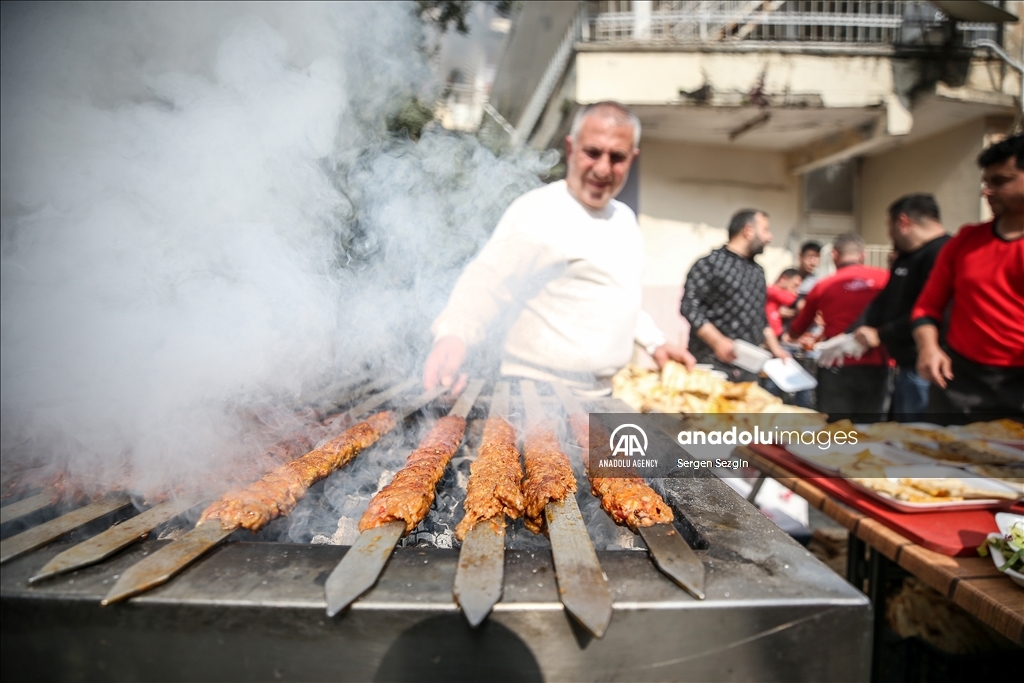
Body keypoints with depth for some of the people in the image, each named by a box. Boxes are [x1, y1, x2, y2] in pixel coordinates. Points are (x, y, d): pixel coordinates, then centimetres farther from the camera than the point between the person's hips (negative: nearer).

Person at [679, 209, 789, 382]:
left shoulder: (757, 271, 19)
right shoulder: (710, 263, -5)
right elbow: (689, 305, -14)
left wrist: (775, 348, 15)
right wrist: (717, 341, -23)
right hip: (712, 364, -7)